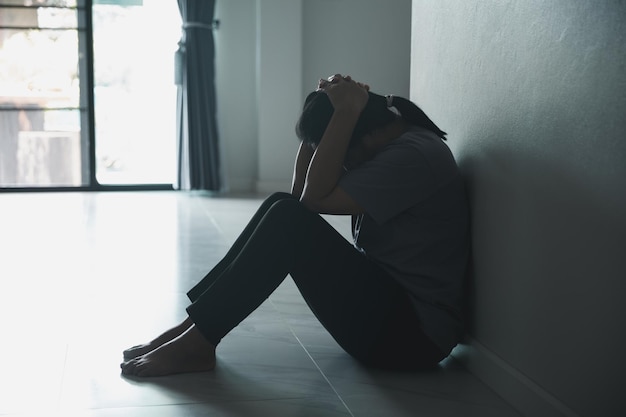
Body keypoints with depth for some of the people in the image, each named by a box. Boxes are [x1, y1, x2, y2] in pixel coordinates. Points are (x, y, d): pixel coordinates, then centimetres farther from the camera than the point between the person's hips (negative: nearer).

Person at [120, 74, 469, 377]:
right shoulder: (395, 142, 11)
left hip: (411, 334, -10)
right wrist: (322, 108, 0)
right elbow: (301, 190, 9)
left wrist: (344, 113, -18)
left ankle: (195, 343, -14)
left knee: (289, 219, -20)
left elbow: (315, 198, -22)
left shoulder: (412, 155, -18)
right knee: (282, 206, 0)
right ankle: (194, 328, -2)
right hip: (386, 302, 10)